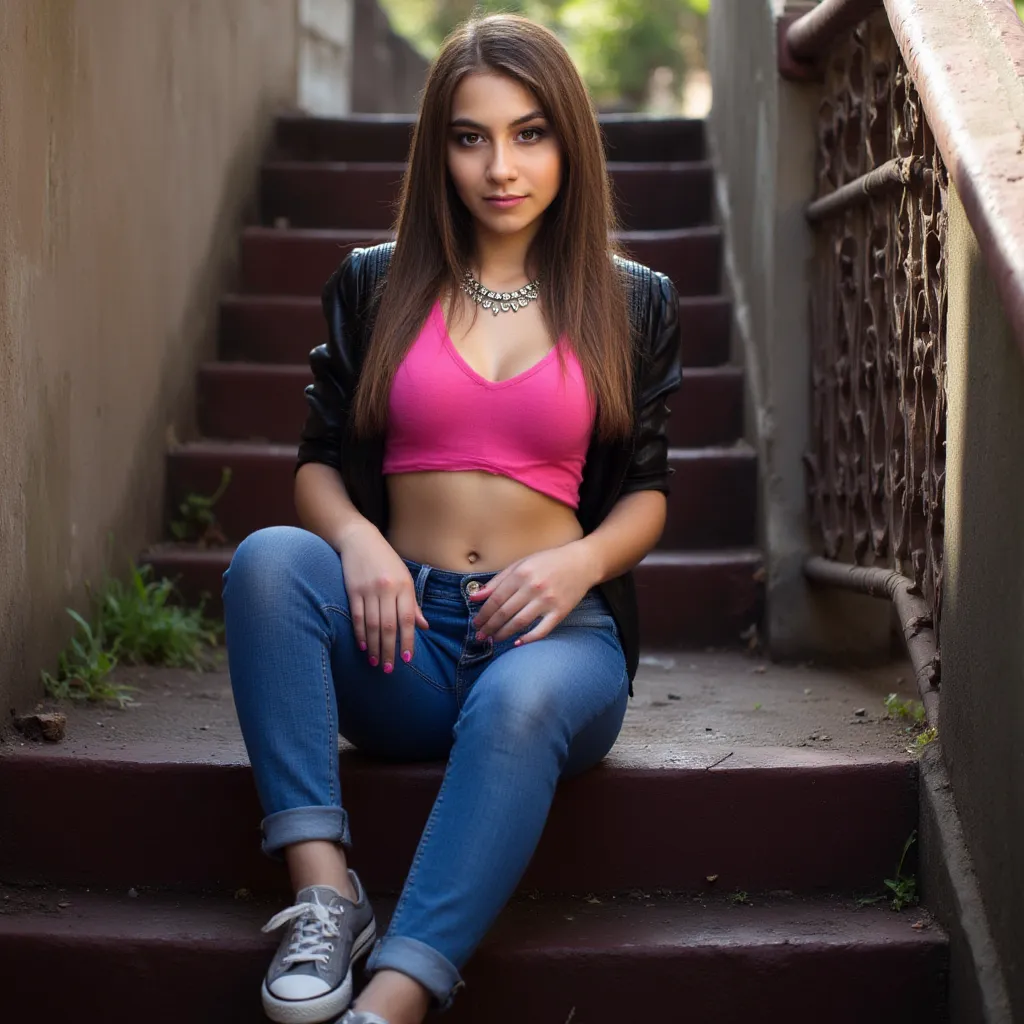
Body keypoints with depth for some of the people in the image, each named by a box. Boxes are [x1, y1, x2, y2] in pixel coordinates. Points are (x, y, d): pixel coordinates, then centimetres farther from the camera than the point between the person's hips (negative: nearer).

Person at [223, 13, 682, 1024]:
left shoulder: (630, 304, 11)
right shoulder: (374, 286, 12)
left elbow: (645, 491, 12)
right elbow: (317, 462, 11)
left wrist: (581, 560, -11)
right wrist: (354, 538, -13)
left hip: (552, 628, -1)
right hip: (403, 635, 2)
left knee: (521, 700, -38)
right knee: (266, 558, -30)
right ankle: (322, 892, -34)